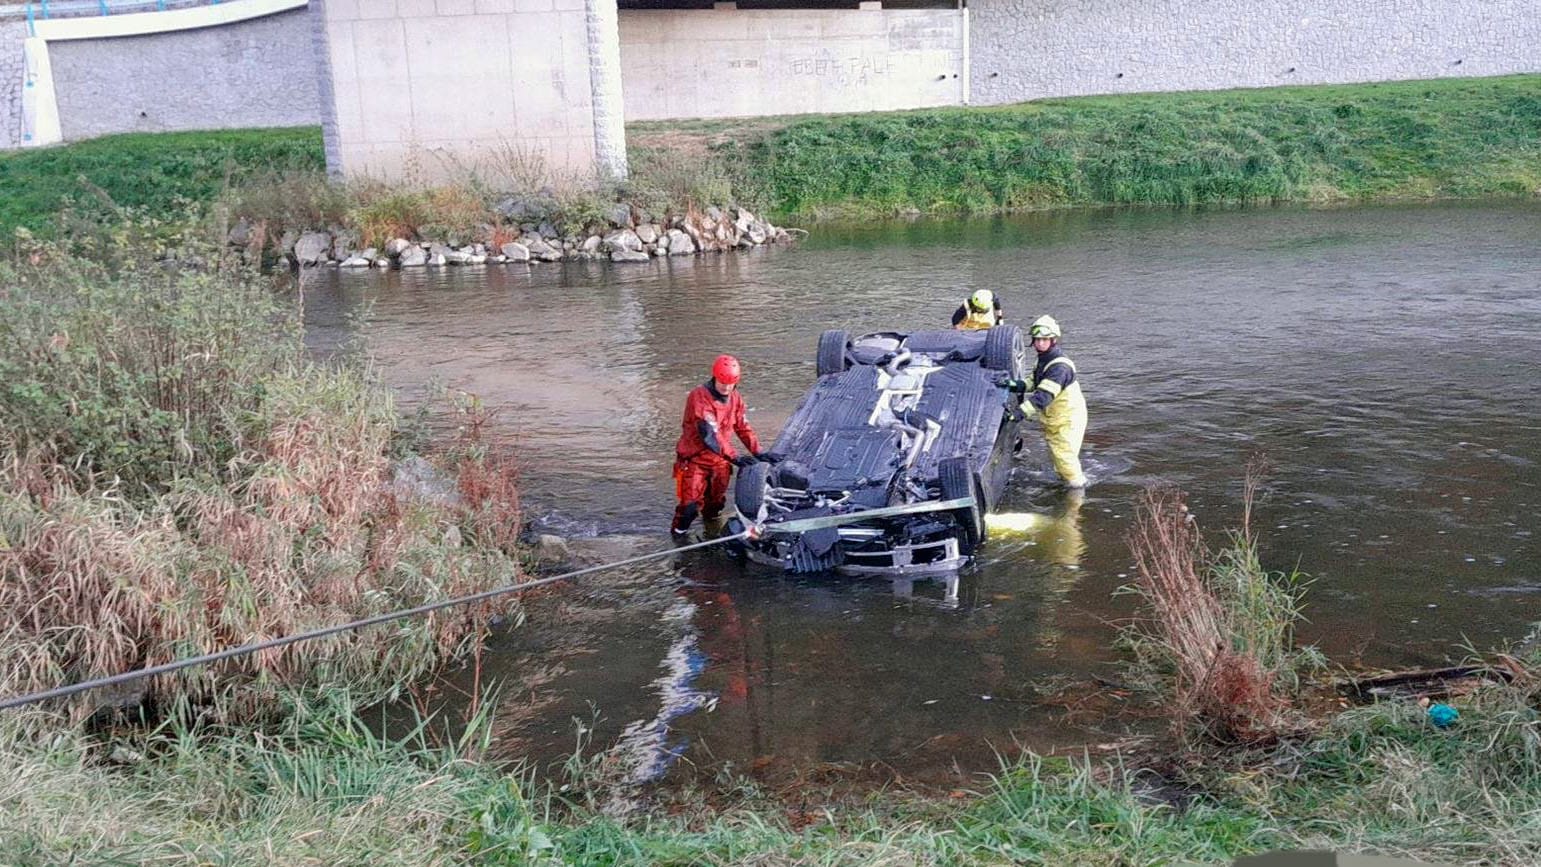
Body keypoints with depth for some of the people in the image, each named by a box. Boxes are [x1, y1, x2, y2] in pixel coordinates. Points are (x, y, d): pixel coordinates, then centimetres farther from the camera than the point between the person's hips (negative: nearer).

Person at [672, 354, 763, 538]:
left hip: (720, 460, 6)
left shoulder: (735, 398, 0)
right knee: (691, 502, -5)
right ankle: (679, 530, 21)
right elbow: (709, 434, -31)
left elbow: (743, 427, 7)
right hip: (695, 459, -6)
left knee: (716, 500, 17)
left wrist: (757, 452, -5)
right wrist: (734, 457, -35)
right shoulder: (699, 397, -24)